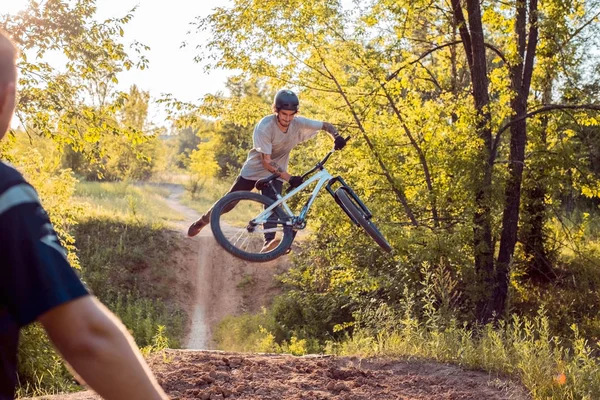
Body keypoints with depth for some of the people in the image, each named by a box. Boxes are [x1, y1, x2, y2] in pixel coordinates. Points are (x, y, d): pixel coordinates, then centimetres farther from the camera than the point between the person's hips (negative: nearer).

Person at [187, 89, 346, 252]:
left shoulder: (299, 123, -20)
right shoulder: (264, 127, -31)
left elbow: (326, 125, -9)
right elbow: (267, 162, -31)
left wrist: (336, 137, -31)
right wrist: (290, 178, -41)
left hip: (275, 173, 2)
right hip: (254, 169, -2)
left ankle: (268, 243, -29)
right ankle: (203, 221, 31)